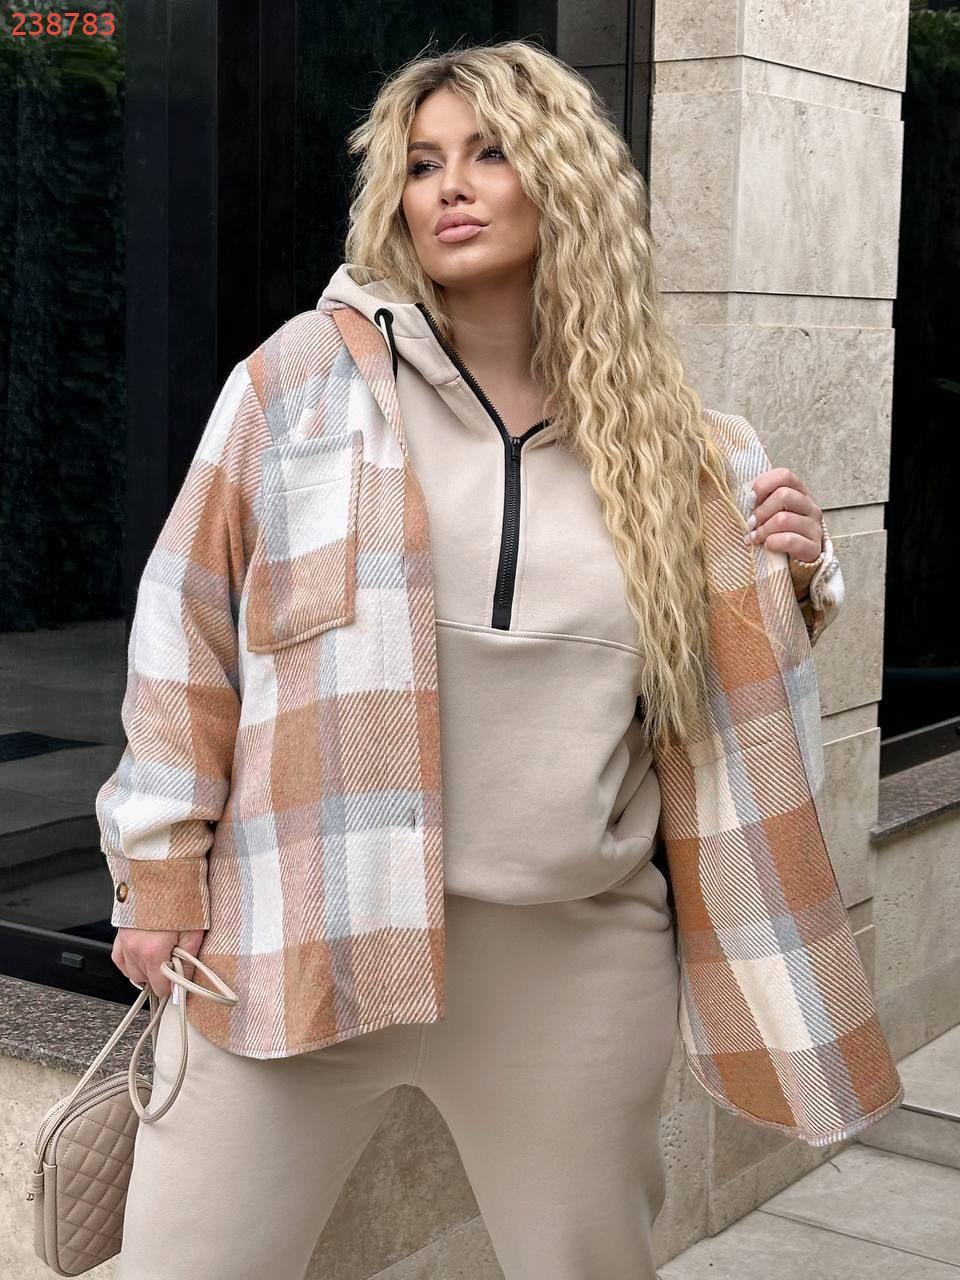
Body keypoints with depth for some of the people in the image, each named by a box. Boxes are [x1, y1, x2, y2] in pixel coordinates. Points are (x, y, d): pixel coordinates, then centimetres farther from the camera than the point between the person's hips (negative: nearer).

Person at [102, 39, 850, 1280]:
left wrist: (791, 582, -1)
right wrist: (161, 868, -1)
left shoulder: (654, 426, 7)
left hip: (575, 954, 2)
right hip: (302, 921, -2)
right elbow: (191, 625, 1)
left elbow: (710, 672, 19)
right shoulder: (310, 372, -1)